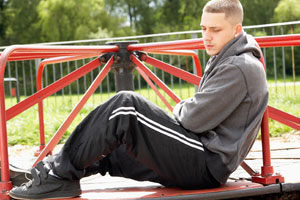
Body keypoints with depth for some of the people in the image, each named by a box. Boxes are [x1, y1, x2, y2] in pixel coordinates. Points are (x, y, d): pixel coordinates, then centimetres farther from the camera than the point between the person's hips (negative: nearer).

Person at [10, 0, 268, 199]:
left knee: (127, 106, -20)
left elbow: (195, 119, -19)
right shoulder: (224, 61, 20)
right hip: (203, 162, 11)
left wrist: (179, 109, 3)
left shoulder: (240, 68, -15)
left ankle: (61, 175, -15)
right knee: (108, 146, 14)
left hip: (207, 165, -11)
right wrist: (185, 109, 5)